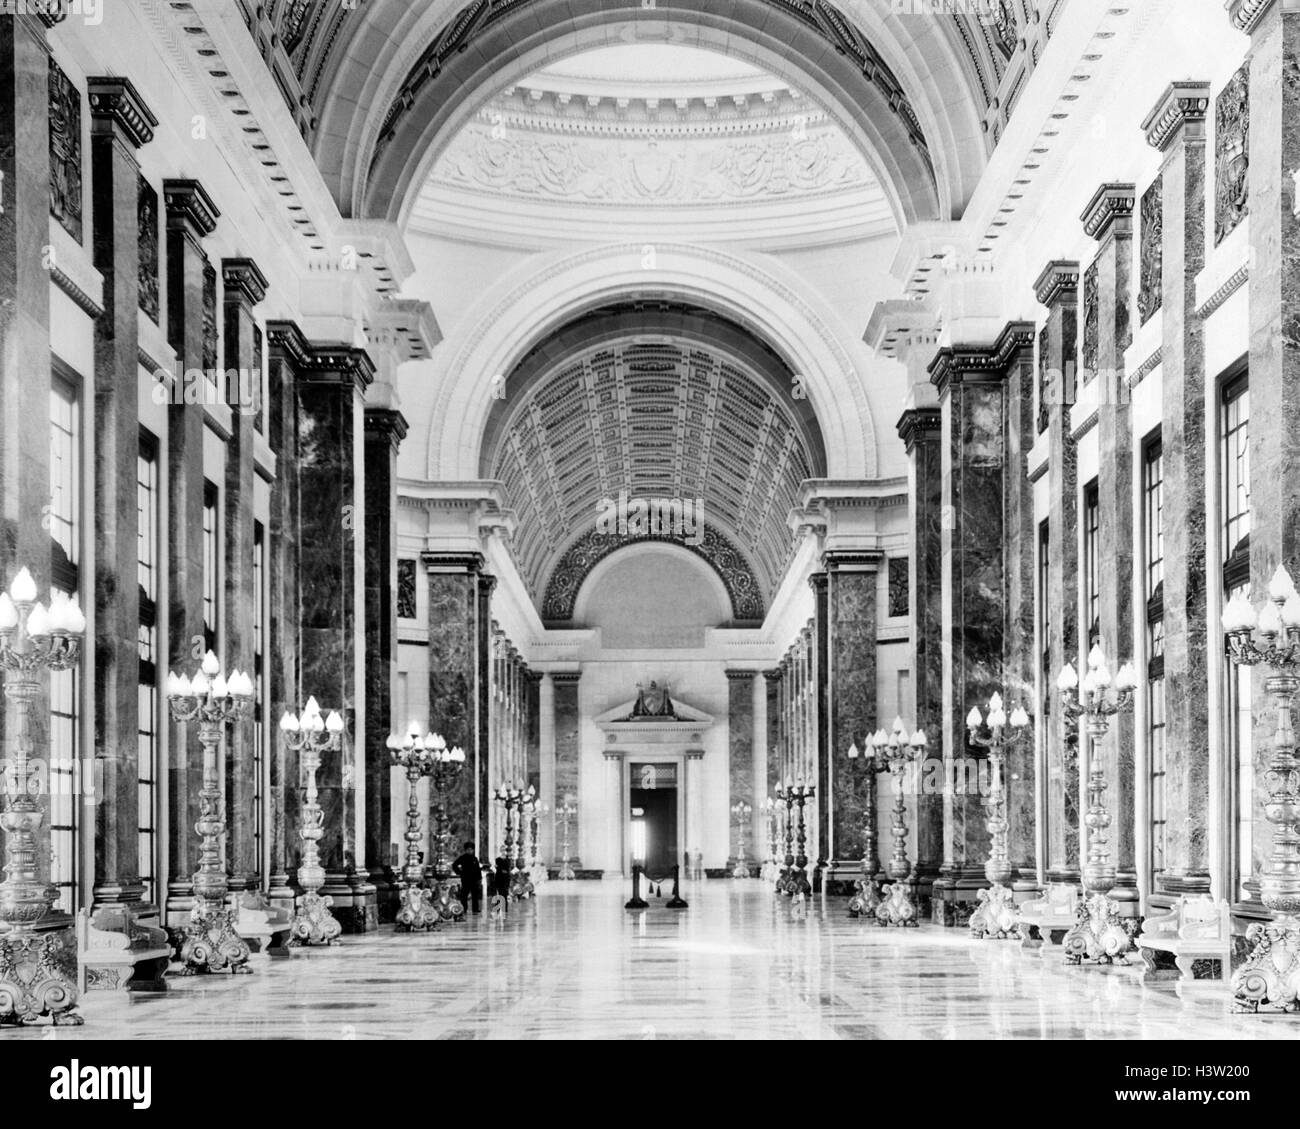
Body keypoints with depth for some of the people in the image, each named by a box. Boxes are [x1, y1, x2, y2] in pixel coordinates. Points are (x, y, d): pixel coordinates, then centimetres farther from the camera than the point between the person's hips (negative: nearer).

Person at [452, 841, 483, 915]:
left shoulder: (475, 858, 11)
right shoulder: (463, 858, 0)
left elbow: (478, 869, 14)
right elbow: (454, 865, 2)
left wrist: (479, 878, 7)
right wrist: (458, 873, -3)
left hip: (474, 879, 4)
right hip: (466, 880, -4)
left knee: (475, 895, 4)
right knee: (464, 895, -3)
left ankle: (476, 909, 9)